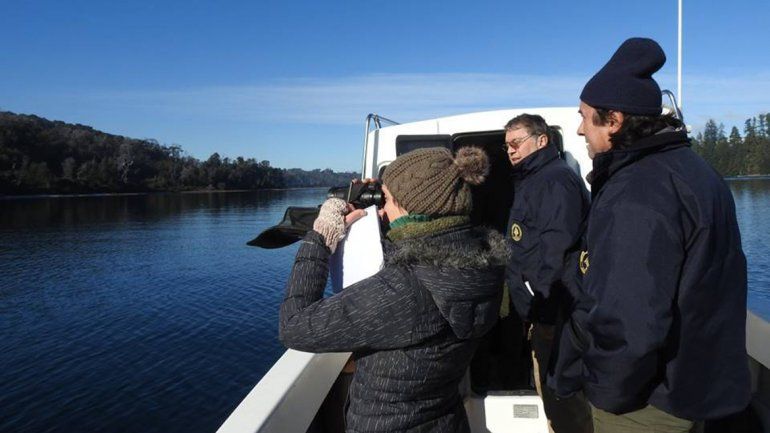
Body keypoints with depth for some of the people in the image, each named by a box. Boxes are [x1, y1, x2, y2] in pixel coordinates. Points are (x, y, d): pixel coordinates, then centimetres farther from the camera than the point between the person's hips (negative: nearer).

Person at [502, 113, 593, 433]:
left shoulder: (556, 179, -13)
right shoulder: (532, 181, 20)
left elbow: (555, 250, -23)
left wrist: (539, 303, -24)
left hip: (552, 313, -11)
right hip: (543, 310, 11)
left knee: (560, 398, -3)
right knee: (552, 392, 21)